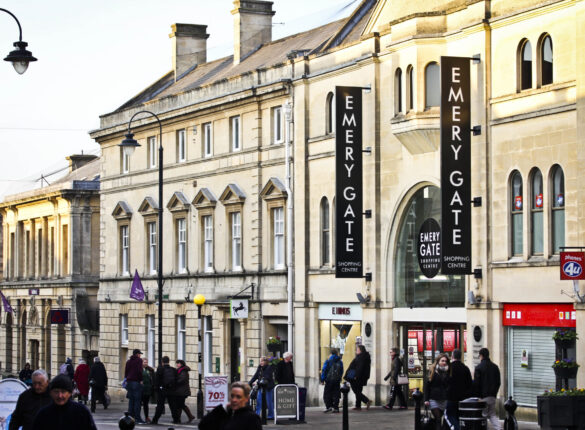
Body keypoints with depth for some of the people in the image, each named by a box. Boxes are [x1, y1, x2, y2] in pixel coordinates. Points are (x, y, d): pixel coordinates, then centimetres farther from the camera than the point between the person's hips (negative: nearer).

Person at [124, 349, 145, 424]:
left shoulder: (128, 361, 17)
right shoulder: (139, 360, -4)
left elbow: (126, 372, 16)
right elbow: (139, 371, -15)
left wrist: (127, 380, 18)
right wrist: (141, 380, -9)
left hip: (129, 382, 7)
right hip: (136, 382, -7)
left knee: (131, 400, 9)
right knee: (137, 401, -7)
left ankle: (131, 417, 6)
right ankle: (137, 418, -11)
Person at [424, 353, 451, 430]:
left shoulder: (448, 371, 5)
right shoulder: (432, 370, 2)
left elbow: (449, 385, -7)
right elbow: (427, 386, 3)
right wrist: (426, 399, -2)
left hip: (444, 400, 2)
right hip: (434, 399, -2)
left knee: (438, 418, 8)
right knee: (437, 419, -10)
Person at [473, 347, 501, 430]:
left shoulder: (478, 367, -9)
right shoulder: (495, 367, 9)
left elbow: (476, 383, -11)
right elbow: (498, 382, 12)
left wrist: (475, 396, -2)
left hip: (483, 396, -5)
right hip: (492, 396, 5)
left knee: (483, 415, 2)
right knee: (492, 414, 11)